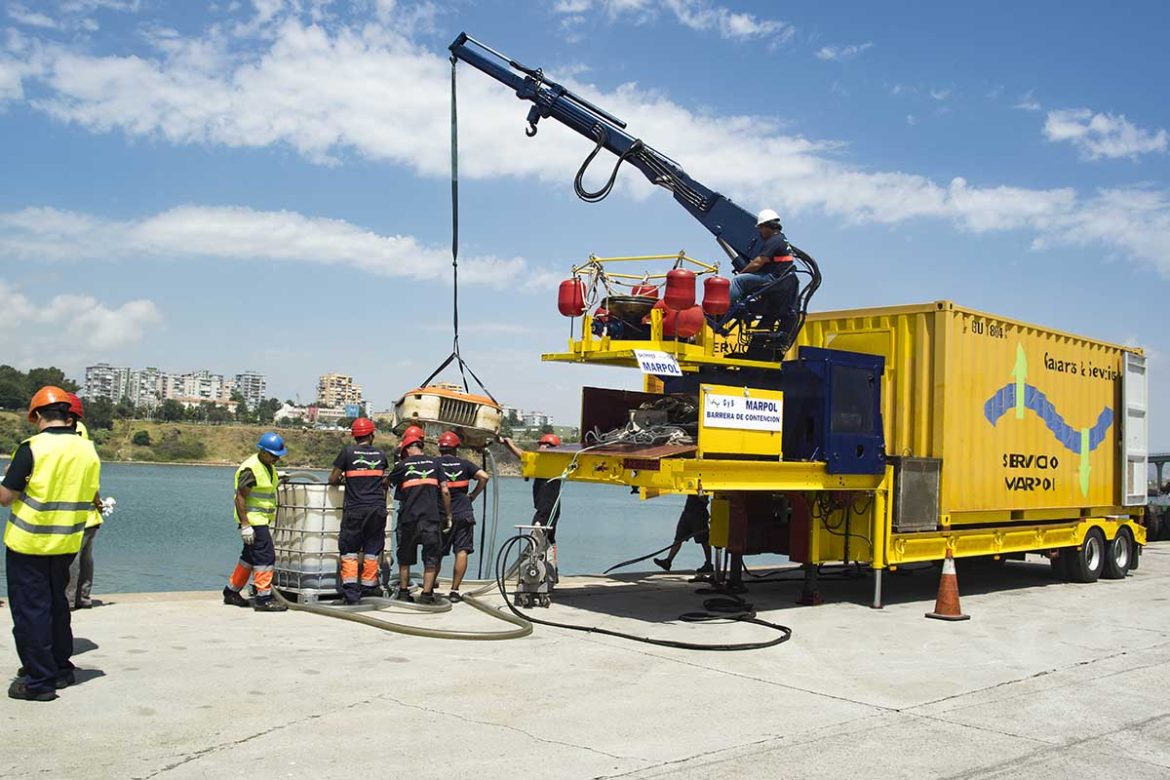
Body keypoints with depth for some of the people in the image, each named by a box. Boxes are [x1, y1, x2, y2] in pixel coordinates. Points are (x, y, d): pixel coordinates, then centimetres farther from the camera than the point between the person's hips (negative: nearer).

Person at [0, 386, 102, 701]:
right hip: (67, 543, 6)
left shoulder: (32, 448, -16)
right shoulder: (88, 450, 0)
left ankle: (39, 681, 7)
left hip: (28, 543, -5)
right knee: (56, 604, 20)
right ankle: (62, 669, 29)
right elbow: (91, 498, 9)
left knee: (30, 609, 3)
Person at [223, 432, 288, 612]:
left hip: (262, 519, 10)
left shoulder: (269, 467, 13)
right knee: (265, 556, -11)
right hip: (252, 520, -10)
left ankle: (231, 592, 28)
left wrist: (271, 518, 26)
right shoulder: (250, 469, -18)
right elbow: (240, 497, -19)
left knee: (250, 557, 17)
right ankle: (263, 599, -7)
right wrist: (245, 525, -22)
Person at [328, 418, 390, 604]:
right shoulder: (381, 455, 7)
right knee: (372, 550, 10)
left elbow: (333, 479, 0)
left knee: (349, 550, 5)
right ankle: (368, 587, 14)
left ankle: (350, 587, -4)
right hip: (377, 509, 2)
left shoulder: (348, 452, -2)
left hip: (354, 509, -2)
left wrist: (341, 479, 21)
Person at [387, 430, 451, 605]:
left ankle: (403, 592, 21)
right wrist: (448, 515, 11)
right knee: (431, 558, 3)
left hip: (408, 517, 0)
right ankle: (426, 594, -4)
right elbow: (445, 491, 3)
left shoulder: (402, 465, 3)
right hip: (431, 517, 0)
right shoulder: (434, 463, 7)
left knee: (405, 557, 15)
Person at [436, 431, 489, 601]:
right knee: (461, 551, 1)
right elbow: (484, 476, -4)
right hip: (464, 513, 0)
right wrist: (473, 495, 6)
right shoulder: (464, 464, 5)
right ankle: (454, 591, -2)